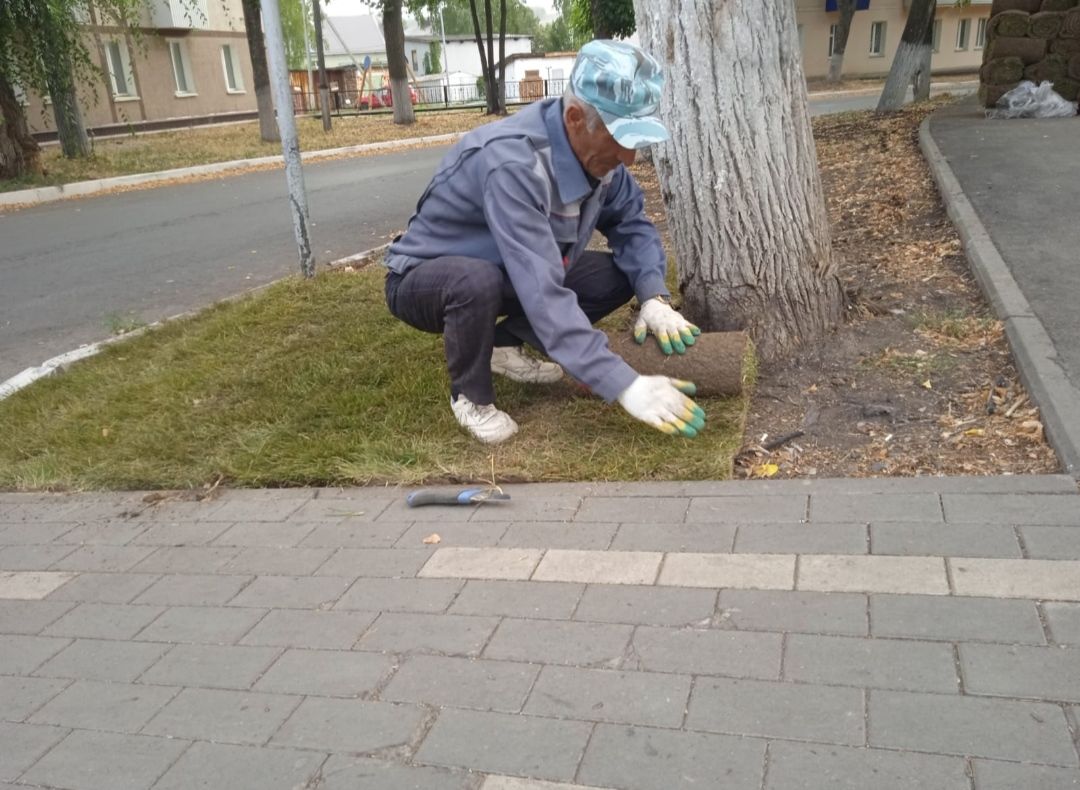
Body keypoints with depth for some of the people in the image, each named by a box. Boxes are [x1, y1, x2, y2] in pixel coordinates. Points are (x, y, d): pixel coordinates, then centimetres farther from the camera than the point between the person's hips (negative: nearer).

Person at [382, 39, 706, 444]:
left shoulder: (594, 148, -15)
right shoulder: (513, 162, -37)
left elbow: (631, 222, -1)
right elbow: (542, 295, -43)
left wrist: (654, 298, -20)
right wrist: (625, 386, -45)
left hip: (510, 275, 7)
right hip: (426, 278, -6)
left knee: (618, 276, -7)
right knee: (478, 280, -40)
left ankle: (503, 342, 8)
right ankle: (470, 395, -10)